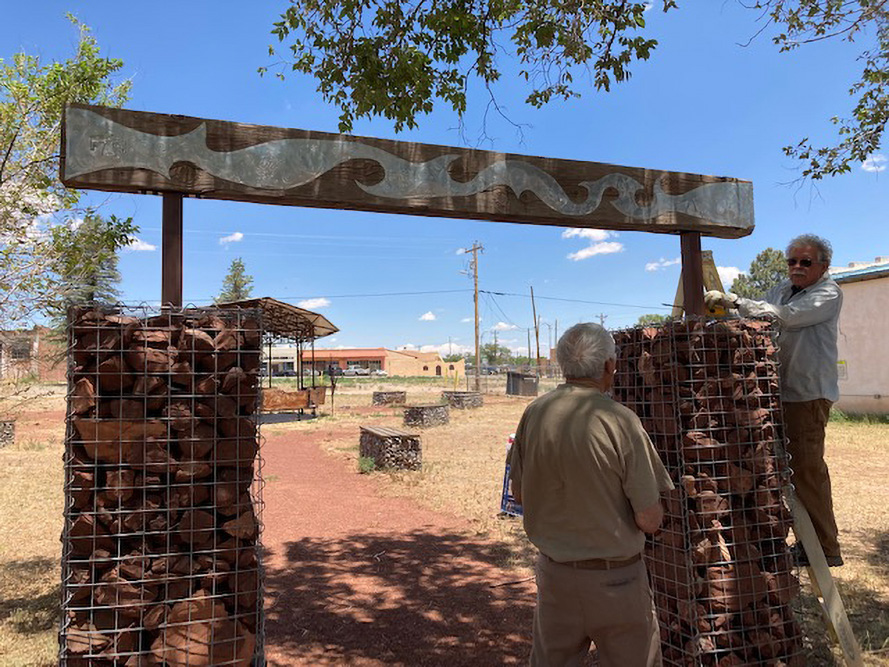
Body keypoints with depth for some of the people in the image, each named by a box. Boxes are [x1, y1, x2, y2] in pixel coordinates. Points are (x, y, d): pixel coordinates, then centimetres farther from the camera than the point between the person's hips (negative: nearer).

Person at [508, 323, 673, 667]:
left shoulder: (534, 413, -7)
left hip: (553, 573, 4)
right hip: (614, 578, -4)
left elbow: (519, 494, 5)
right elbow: (650, 520, -16)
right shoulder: (620, 420, -20)